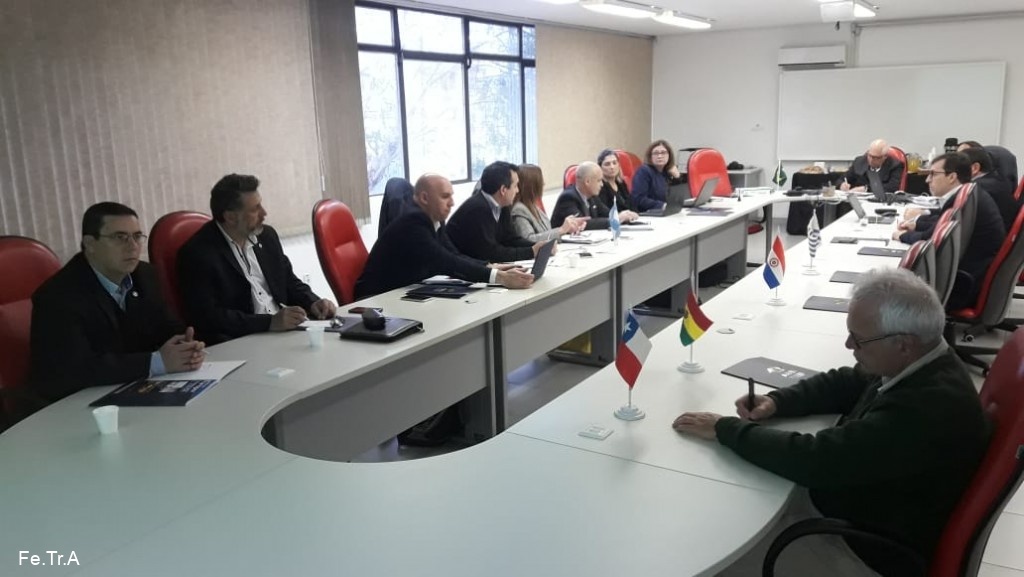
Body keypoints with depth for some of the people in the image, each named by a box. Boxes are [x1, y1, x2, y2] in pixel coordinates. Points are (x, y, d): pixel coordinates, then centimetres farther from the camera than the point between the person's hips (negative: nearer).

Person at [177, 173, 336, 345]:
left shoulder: (267, 236, 9)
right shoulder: (197, 253, -9)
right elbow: (207, 317, -15)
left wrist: (313, 303, -1)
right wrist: (270, 322, -22)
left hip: (286, 331, 7)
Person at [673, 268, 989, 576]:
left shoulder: (926, 410, -34)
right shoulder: (921, 361, -5)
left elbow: (815, 460, -32)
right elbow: (844, 384, 11)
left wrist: (724, 428, -21)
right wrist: (776, 401, -5)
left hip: (873, 549, -8)